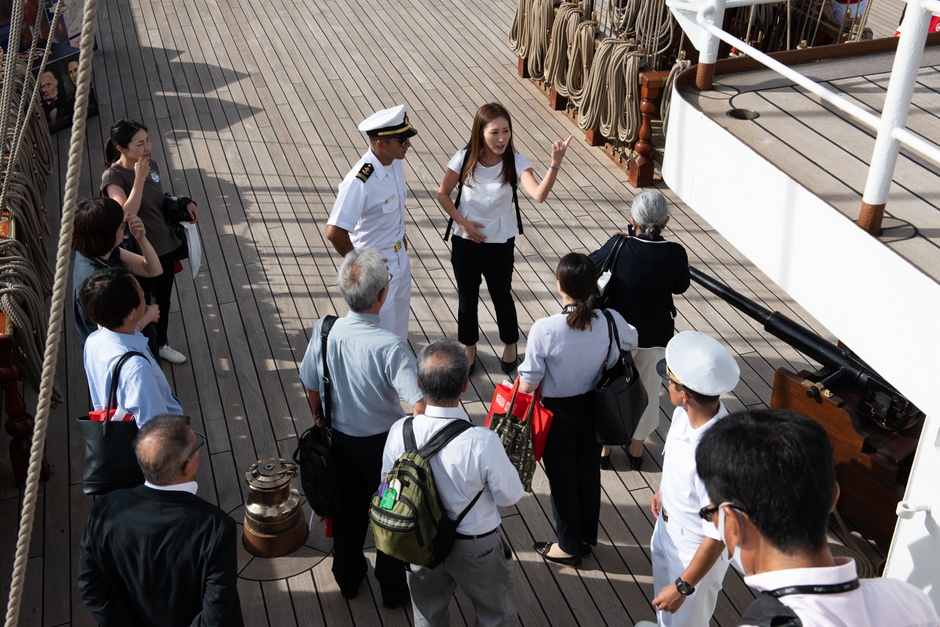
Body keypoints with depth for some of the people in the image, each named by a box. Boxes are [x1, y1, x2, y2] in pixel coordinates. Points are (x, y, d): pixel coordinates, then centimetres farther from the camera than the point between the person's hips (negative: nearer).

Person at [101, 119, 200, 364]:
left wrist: (184, 204, 1)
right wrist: (139, 178, -35)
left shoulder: (150, 164, 0)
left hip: (166, 245, 7)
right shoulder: (113, 176, -21)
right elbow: (128, 213, -36)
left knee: (163, 300, 24)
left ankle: (161, 344, 46)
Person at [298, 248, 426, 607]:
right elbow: (420, 405, -33)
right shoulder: (390, 346, -32)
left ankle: (347, 578, 47)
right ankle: (394, 587, 39)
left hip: (341, 440, 4)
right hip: (385, 444, -4)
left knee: (348, 510, 26)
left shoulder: (324, 332, -18)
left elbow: (312, 389, -4)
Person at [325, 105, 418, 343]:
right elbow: (334, 232, -35)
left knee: (399, 321, 26)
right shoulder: (360, 182, -33)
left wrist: (400, 236, 13)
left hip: (399, 258, 8)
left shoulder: (394, 162, -7)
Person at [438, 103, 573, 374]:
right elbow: (443, 194, -1)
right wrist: (461, 221, -13)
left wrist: (555, 164, -50)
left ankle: (510, 345, 43)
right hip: (465, 241, 1)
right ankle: (468, 348, 40)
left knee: (502, 296, 16)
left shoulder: (515, 162, -18)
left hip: (500, 243, -1)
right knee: (467, 297, 16)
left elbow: (539, 194, -36)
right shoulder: (464, 159, -15)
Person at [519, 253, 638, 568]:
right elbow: (632, 342, 7)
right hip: (592, 408, 4)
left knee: (562, 479, 17)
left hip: (558, 414, -4)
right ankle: (587, 538, 43)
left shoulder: (544, 329, -30)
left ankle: (569, 547, 35)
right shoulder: (610, 321, -18)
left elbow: (529, 384, -22)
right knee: (589, 471, 24)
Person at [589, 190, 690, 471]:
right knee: (647, 389, 22)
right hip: (656, 335, 1)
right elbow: (680, 287, -1)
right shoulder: (676, 253, -19)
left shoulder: (619, 246, -23)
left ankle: (603, 446, 35)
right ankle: (636, 448, 38)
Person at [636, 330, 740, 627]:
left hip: (696, 548, -7)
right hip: (668, 527, 7)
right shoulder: (685, 413, -19)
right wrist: (662, 491, 22)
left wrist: (684, 586, -20)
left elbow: (718, 534, -31)